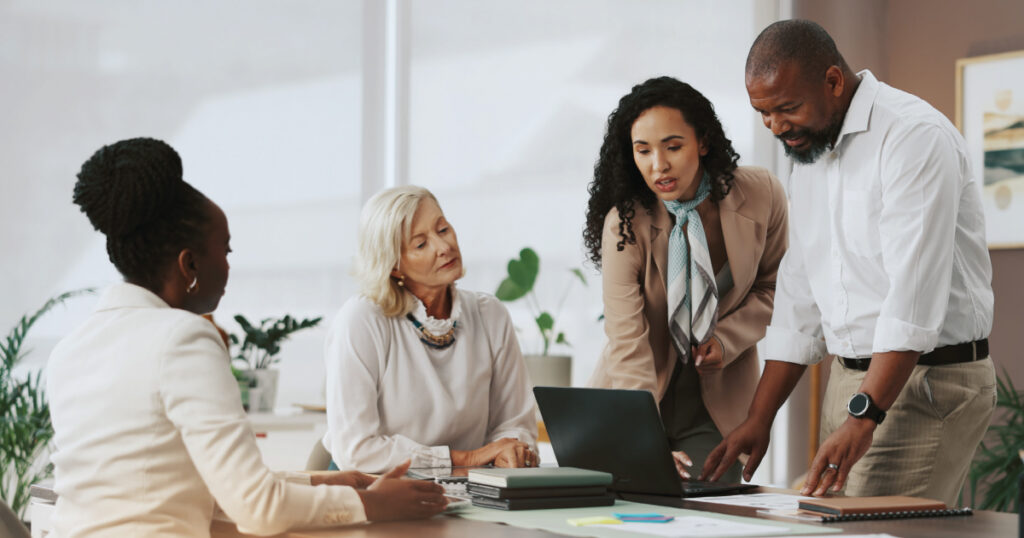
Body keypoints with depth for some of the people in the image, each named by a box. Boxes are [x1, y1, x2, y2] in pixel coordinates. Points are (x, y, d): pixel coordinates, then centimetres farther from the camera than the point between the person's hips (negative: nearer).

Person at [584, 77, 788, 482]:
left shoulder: (761, 197, -12)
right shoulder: (625, 223, -19)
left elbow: (772, 285, 7)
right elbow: (627, 344, -26)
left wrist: (728, 339, -12)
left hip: (718, 400, 1)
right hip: (635, 400, -1)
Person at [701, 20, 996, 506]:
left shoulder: (914, 137, -14)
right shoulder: (809, 157, 14)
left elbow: (915, 291, -23)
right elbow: (800, 298, 17)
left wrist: (863, 417, -29)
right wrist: (758, 421, 12)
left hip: (929, 381, -8)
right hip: (851, 378, 8)